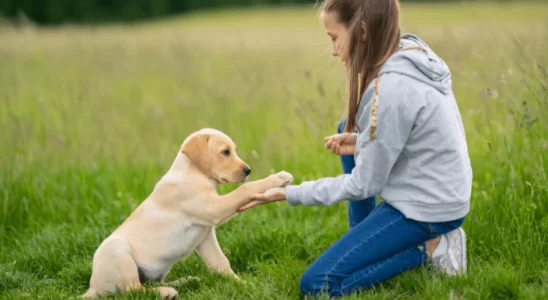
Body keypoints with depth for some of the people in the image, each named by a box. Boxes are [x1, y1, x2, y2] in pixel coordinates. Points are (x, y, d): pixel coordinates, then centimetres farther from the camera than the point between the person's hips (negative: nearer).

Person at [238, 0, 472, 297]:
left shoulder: (390, 89, -28)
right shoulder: (410, 52, -1)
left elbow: (363, 186, -18)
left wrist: (288, 194, -12)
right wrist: (362, 142, 3)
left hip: (427, 207, -10)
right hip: (443, 193, 10)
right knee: (348, 129, 27)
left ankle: (429, 248, -4)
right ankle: (362, 242, 23)